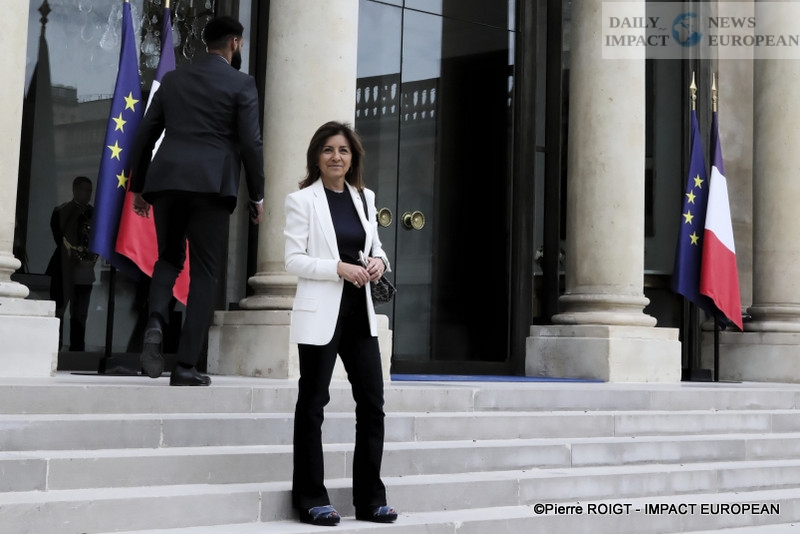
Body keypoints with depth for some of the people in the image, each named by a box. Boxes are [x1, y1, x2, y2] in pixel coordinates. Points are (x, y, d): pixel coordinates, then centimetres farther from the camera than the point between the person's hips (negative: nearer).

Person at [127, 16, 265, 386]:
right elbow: (250, 144, -4)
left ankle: (155, 322, -9)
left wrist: (138, 186, 21)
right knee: (204, 273, 2)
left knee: (169, 258, 20)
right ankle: (186, 367, -2)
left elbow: (145, 135, 14)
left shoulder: (172, 79, 16)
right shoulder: (241, 84, 4)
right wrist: (257, 196, 4)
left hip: (166, 181, 4)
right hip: (211, 185, -4)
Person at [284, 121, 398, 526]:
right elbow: (294, 260, -8)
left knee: (372, 403, 5)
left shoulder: (364, 198, 13)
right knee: (312, 405, 3)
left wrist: (378, 261, -3)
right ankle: (311, 500, 13)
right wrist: (339, 268, -19)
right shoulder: (302, 201, -2)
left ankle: (370, 499, 15)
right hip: (321, 314, -5)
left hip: (359, 312, 5)